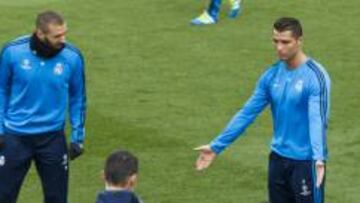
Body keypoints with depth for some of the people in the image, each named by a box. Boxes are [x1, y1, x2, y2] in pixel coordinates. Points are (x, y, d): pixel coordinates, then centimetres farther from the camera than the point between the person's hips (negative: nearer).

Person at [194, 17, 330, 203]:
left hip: (306, 161, -6)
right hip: (278, 158, 7)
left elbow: (317, 120, -26)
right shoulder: (271, 75, 4)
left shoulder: (315, 76, -15)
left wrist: (319, 159, -42)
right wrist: (216, 146, 4)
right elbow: (247, 113, 8)